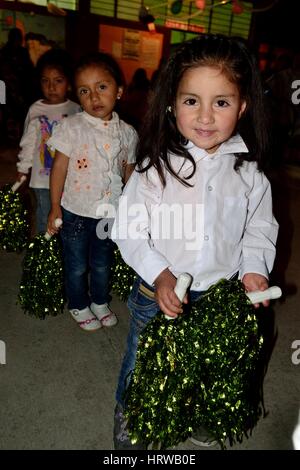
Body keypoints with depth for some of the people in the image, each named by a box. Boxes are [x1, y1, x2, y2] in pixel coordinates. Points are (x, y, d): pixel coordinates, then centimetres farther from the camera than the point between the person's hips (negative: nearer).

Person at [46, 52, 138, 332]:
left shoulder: (127, 133, -4)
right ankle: (79, 306, 39)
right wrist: (55, 207, -8)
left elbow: (130, 173, 5)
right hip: (76, 212, -2)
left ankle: (100, 302, 45)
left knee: (102, 263, 21)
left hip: (110, 212, 3)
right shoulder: (72, 127, -13)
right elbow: (59, 168, -9)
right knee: (76, 265, 14)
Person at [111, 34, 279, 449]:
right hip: (157, 291, -2)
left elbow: (259, 231, 2)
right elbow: (129, 229, -13)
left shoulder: (248, 172, -8)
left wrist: (253, 268, -15)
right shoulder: (157, 165, -15)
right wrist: (160, 275, -25)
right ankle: (128, 419, 53)